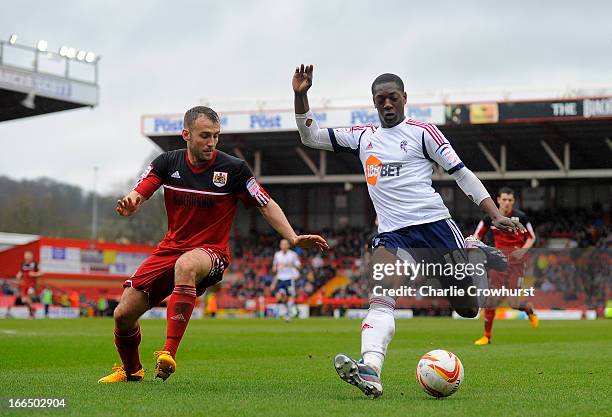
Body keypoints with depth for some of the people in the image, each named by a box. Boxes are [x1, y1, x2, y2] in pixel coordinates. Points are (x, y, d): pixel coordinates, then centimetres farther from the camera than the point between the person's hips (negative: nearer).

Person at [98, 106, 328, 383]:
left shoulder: (233, 168, -9)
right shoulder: (167, 163, -1)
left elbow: (266, 205, -2)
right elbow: (137, 196, -3)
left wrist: (294, 238, -13)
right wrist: (128, 204, -29)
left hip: (211, 252, -4)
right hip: (171, 248, 4)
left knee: (185, 265, -42)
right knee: (123, 314, -2)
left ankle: (169, 353, -41)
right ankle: (131, 370, 30)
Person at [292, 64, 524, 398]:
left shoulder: (422, 132, 3)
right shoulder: (362, 137, 16)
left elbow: (461, 173, 1)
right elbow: (310, 137, 20)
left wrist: (496, 215, -8)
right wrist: (300, 96, 5)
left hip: (434, 224, -2)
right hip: (391, 234, 3)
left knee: (468, 310, 3)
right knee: (380, 301, -25)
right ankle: (370, 371, -43)